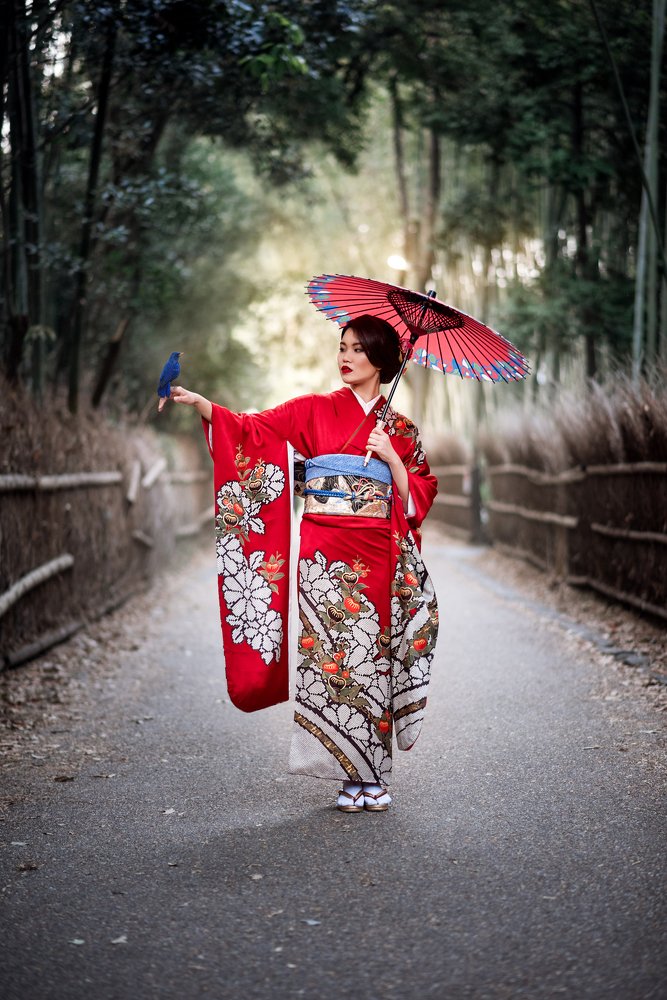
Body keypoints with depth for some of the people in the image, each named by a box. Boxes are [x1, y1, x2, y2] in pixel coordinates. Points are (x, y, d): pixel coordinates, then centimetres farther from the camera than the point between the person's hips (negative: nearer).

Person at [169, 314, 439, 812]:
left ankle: (371, 776, 9)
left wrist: (392, 458, -7)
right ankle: (353, 776, 2)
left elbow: (421, 493, 9)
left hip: (377, 558, 1)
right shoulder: (314, 411, 8)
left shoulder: (400, 430, 12)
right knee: (332, 651, -6)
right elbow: (251, 430, -2)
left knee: (371, 654, 1)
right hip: (324, 555, -1)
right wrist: (197, 402, -14)